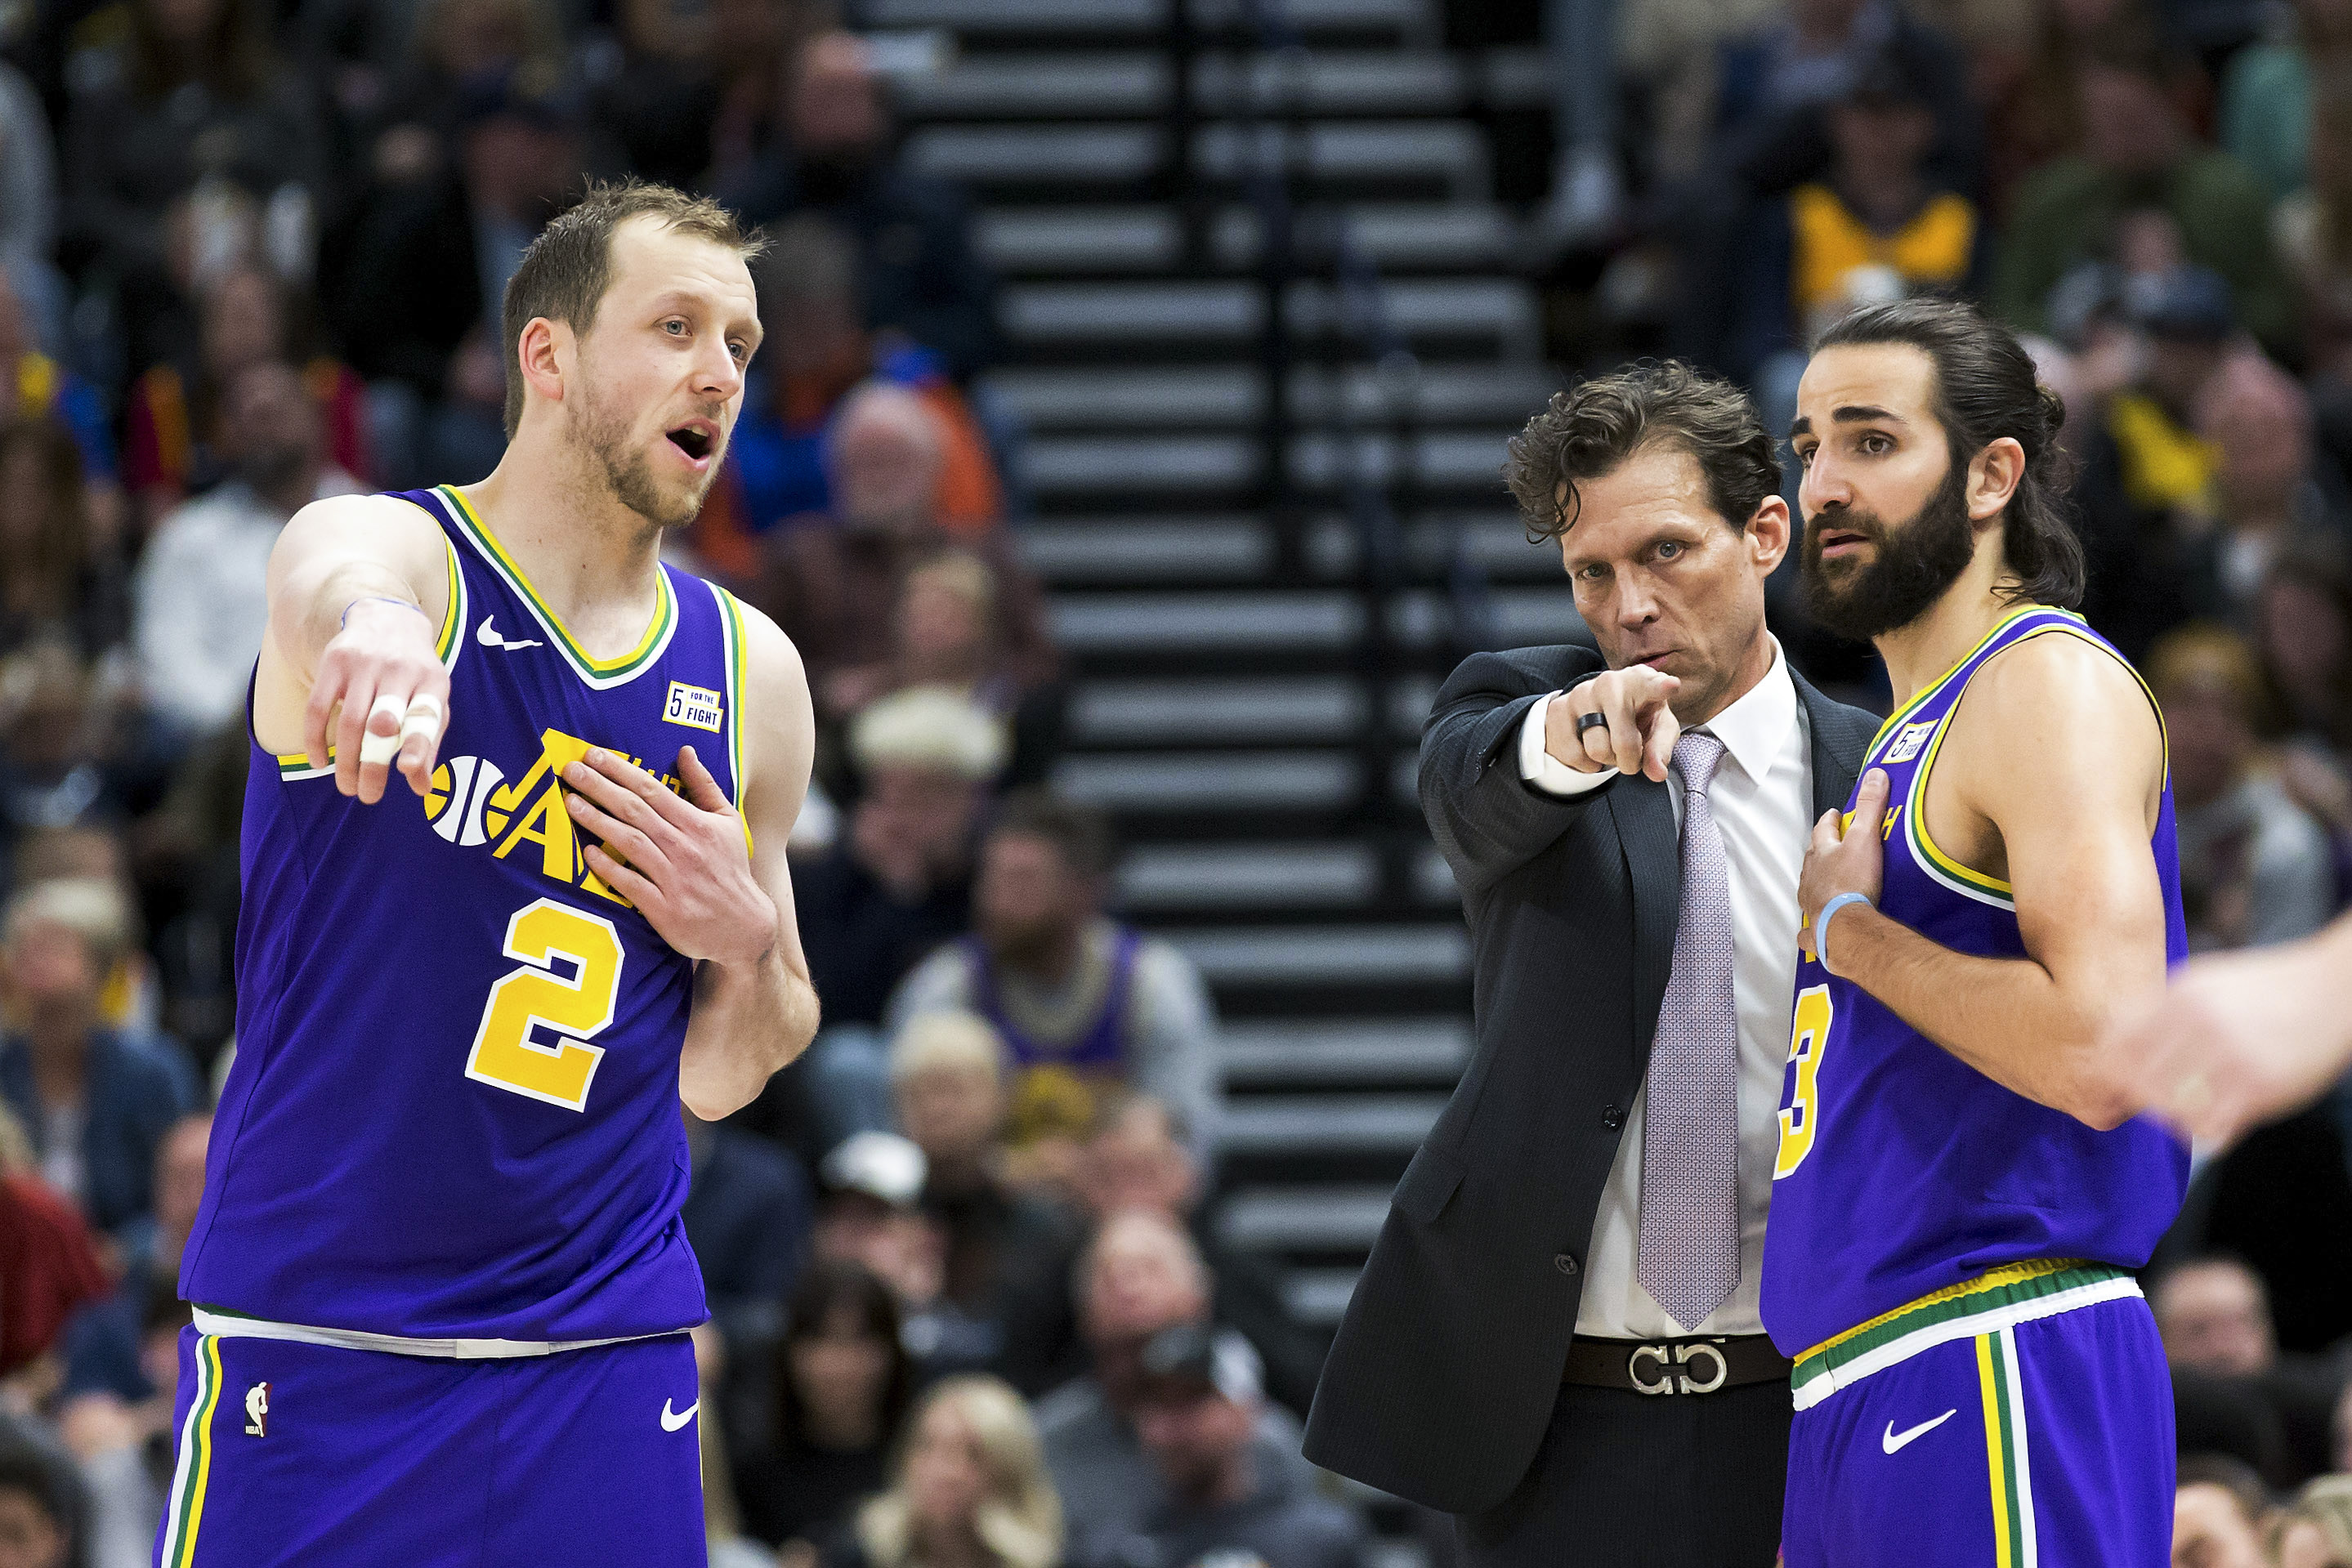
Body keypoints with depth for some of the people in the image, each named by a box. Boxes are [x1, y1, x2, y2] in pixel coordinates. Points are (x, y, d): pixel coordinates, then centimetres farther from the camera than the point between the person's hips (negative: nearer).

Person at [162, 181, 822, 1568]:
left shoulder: (748, 674, 10)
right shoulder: (391, 551, -5)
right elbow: (333, 581, -33)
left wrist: (749, 944, -5)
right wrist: (367, 625, -57)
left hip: (603, 1348, 4)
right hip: (316, 1347, -4)